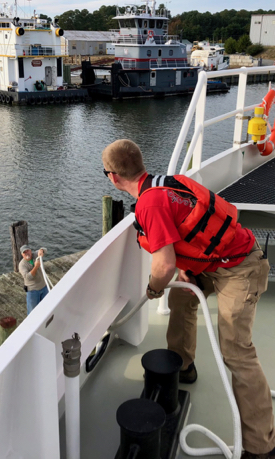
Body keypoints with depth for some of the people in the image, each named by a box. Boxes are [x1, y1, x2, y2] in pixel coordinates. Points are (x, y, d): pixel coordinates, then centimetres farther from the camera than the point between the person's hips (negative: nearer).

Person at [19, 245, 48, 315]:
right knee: (33, 309, 7)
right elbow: (28, 277, -32)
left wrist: (41, 251, -43)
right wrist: (36, 266, -40)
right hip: (32, 290, -5)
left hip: (43, 286, 5)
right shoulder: (22, 265, -20)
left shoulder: (34, 255, -7)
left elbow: (44, 250, -20)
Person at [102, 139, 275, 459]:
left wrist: (153, 289, -4)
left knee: (236, 353, -9)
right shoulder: (163, 182, 5)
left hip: (238, 270, -10)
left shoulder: (150, 202, -24)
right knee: (181, 297, 23)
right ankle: (181, 366, 40)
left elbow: (165, 266, -25)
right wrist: (184, 267, 7)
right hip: (219, 258, 10)